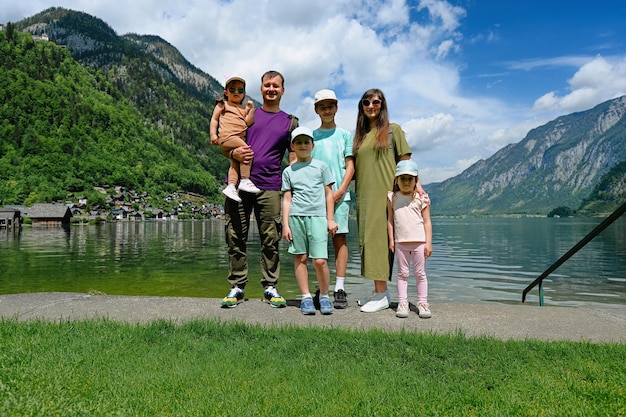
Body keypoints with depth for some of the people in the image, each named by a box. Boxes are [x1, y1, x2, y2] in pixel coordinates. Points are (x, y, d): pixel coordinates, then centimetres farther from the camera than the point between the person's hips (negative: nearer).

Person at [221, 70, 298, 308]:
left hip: (269, 187, -1)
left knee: (271, 239, 0)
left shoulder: (290, 122, 14)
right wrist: (234, 153, -8)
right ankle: (237, 287, 11)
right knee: (236, 237, 1)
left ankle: (270, 288, 11)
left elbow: (294, 157, 11)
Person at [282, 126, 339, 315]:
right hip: (296, 216, 2)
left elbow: (328, 194, 11)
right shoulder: (288, 171, 13)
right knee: (300, 257, 4)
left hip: (318, 217, -1)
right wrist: (285, 224, 4)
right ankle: (306, 297, 14)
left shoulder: (321, 166, 11)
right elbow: (287, 199, 11)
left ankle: (324, 296, 10)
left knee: (320, 260, -8)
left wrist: (331, 219, 6)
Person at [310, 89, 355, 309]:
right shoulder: (311, 136, 14)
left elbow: (350, 166, 5)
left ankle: (340, 288, -1)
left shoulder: (345, 134, 12)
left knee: (339, 238, -4)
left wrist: (340, 191, -8)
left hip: (339, 194, -1)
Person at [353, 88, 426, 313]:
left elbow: (405, 161, 2)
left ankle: (381, 294, -3)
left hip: (385, 193, -5)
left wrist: (415, 183, -9)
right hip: (364, 195, 6)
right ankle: (379, 291, 15)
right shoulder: (359, 135, 18)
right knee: (368, 239, 5)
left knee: (378, 238, -9)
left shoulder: (393, 130, 5)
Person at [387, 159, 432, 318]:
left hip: (419, 241, -1)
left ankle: (422, 302, 14)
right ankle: (402, 303, 13)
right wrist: (391, 240, 3)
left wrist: (428, 243, -4)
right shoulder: (392, 198, 6)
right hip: (401, 242, 2)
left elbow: (427, 222, 1)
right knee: (402, 273, 8)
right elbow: (390, 220, 8)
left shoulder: (421, 198, 1)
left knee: (420, 273, 6)